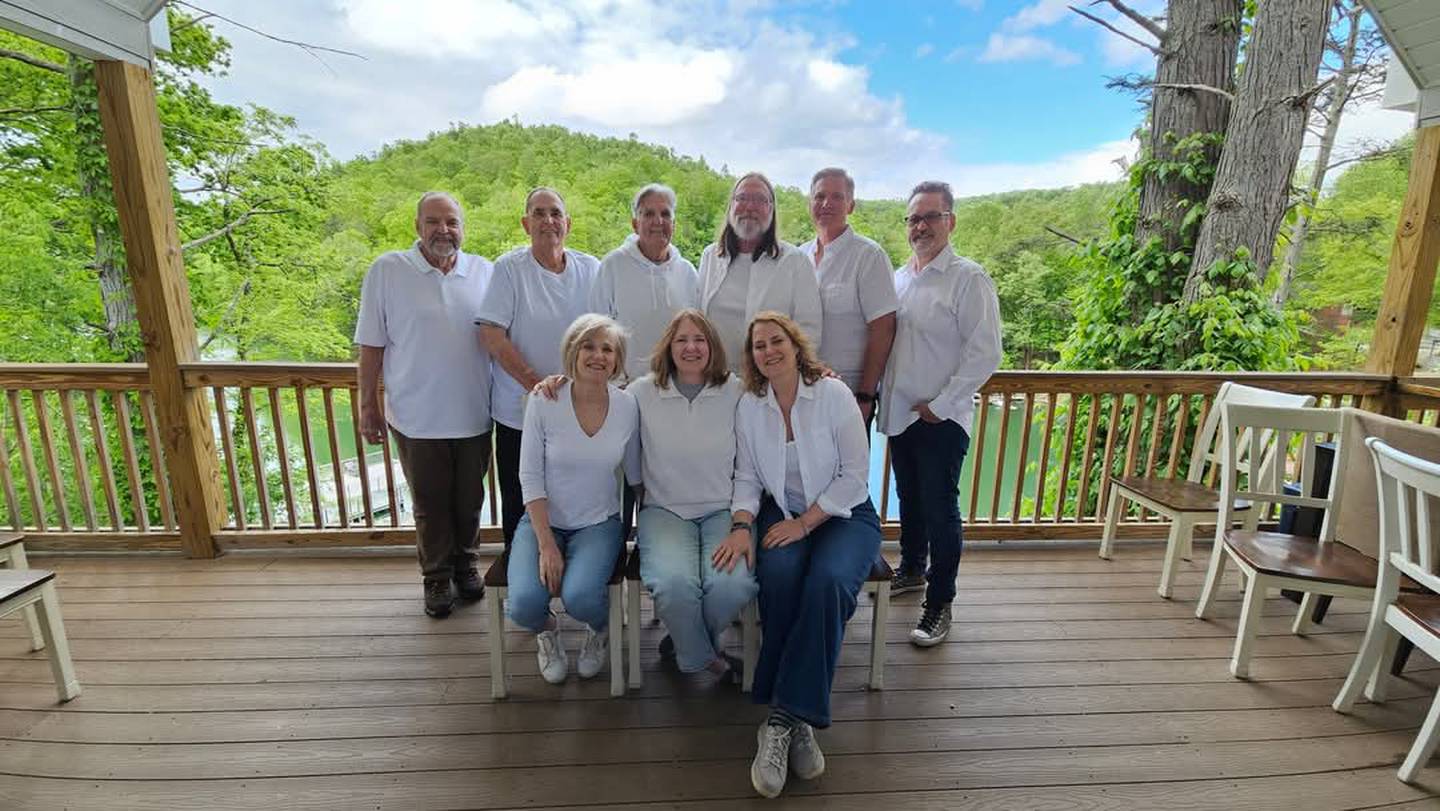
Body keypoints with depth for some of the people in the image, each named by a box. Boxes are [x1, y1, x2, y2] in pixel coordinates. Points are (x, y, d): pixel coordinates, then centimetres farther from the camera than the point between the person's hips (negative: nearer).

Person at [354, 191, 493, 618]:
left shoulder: (484, 272, 2)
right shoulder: (387, 271, -4)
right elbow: (371, 345, -1)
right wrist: (368, 406, -1)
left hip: (474, 416, 2)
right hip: (417, 419, -2)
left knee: (469, 499, 16)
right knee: (430, 504, 13)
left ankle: (464, 564, 39)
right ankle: (436, 577, 33)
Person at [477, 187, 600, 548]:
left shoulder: (591, 269, 4)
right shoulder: (509, 268, -4)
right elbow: (492, 336, -11)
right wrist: (537, 386, -17)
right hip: (520, 413, -2)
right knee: (519, 505, 11)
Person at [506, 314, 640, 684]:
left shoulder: (627, 406, -7)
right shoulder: (544, 401, -12)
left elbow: (635, 475, 6)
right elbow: (530, 478, -10)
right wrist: (547, 545, -15)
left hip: (599, 524, 0)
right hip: (543, 521, 0)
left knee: (580, 597, -27)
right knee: (523, 604, -23)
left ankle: (601, 630, 14)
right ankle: (547, 631, 18)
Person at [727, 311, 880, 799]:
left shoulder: (833, 394, -9)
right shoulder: (749, 406, 1)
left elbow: (855, 475, -10)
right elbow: (747, 478, 4)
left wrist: (804, 522, -16)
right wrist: (741, 526, -15)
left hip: (843, 515, -2)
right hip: (783, 515, 2)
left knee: (828, 581, -32)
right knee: (779, 576, -30)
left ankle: (786, 717, -22)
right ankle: (794, 721, -16)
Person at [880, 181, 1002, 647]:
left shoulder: (969, 279, -10)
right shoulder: (898, 278, 11)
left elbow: (984, 354, -15)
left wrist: (940, 405, -15)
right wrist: (878, 391, 6)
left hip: (942, 419, -6)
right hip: (899, 413, 7)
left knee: (940, 510, 1)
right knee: (909, 499, 20)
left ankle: (939, 604, 15)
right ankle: (911, 570, 40)